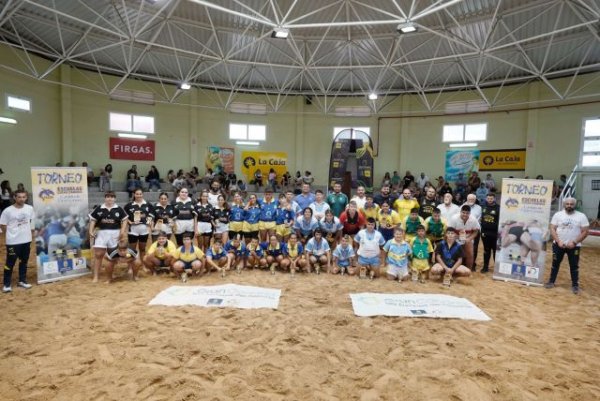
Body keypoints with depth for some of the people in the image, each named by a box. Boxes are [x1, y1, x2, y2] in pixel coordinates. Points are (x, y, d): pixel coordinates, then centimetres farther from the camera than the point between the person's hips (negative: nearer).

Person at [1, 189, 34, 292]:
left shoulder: (30, 209, -3)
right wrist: (11, 234, 1)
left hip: (26, 240, 4)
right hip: (12, 241, -4)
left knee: (24, 261, 16)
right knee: (10, 263, 4)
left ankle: (22, 281, 30)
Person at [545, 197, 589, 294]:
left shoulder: (581, 216, -3)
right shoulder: (558, 214, -1)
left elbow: (585, 232, -6)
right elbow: (552, 229, -2)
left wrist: (574, 242, -16)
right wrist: (558, 241, -14)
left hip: (574, 246, -1)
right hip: (558, 245, 1)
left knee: (574, 266, 6)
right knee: (555, 263, 10)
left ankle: (575, 285, 20)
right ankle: (551, 281, 22)